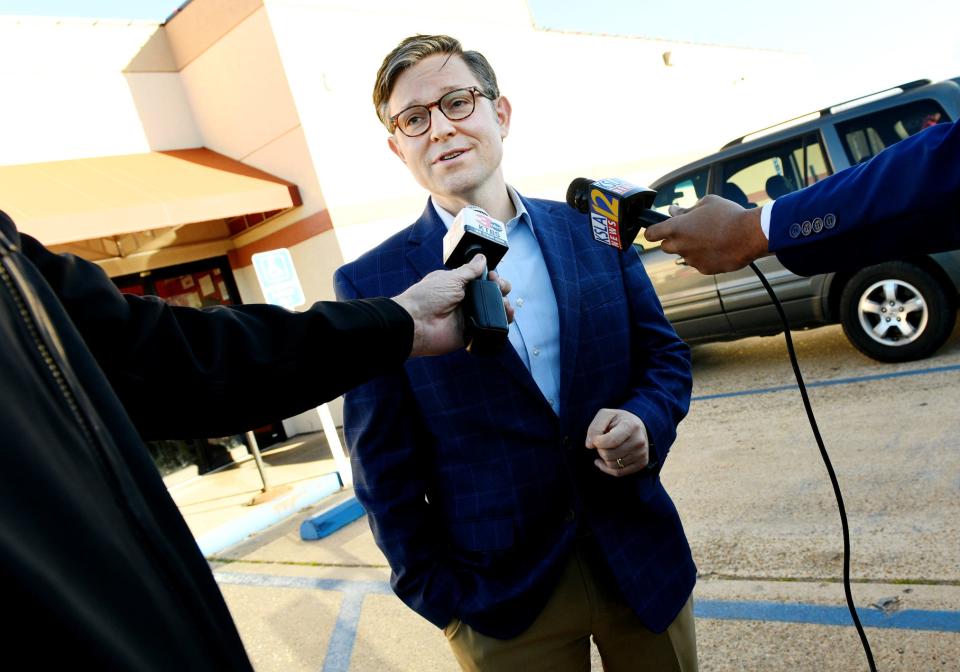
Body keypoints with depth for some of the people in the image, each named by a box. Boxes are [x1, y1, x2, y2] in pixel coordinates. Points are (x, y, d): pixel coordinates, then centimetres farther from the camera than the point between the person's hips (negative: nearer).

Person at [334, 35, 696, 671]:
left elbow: (666, 354, 7)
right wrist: (433, 592, -5)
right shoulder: (371, 285, -7)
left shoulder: (593, 230, 0)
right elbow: (384, 464, -4)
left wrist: (645, 422, -12)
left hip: (643, 559, 3)